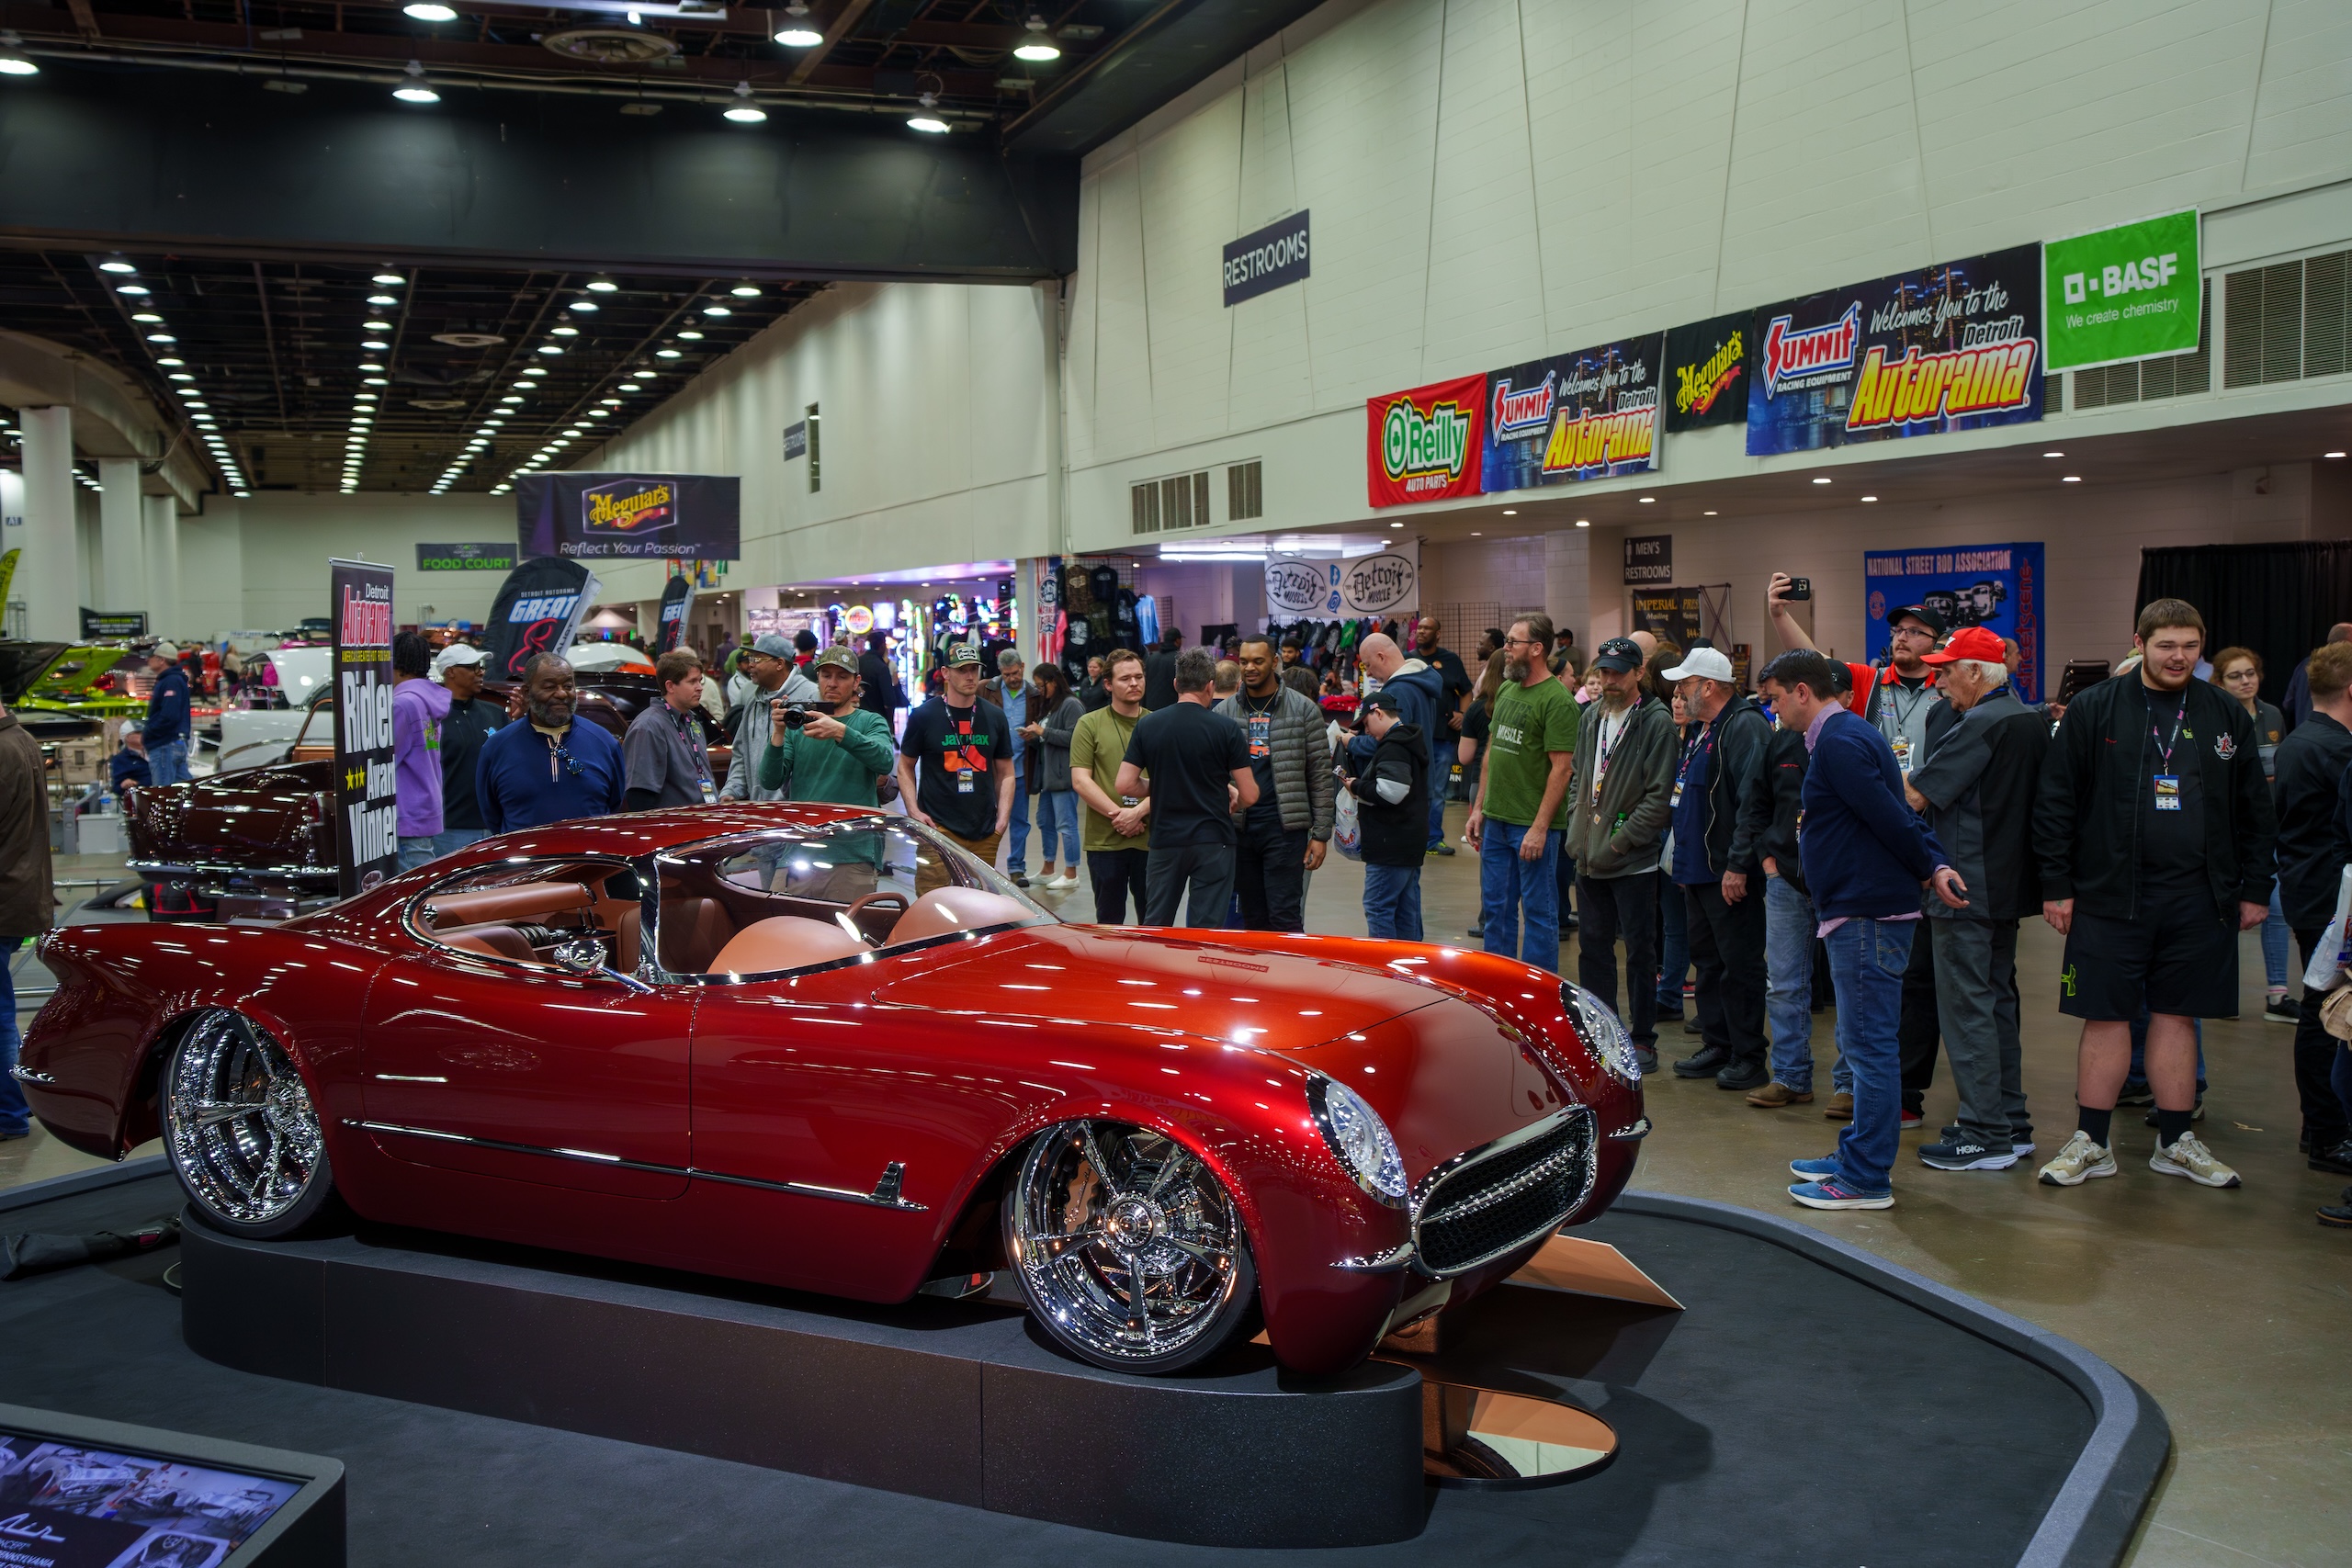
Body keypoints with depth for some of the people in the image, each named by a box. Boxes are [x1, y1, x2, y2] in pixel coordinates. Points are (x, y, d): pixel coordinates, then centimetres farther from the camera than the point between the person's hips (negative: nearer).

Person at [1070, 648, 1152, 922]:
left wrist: (1139, 812, -14)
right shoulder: (1090, 725, 3)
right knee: (1109, 923, 9)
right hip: (1104, 840, -1)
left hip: (1151, 839, 1)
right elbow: (1080, 780, -4)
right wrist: (1117, 814, -13)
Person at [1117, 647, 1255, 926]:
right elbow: (1249, 795, -8)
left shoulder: (1147, 725, 1)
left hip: (1165, 840, 3)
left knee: (1153, 928, 14)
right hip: (1213, 841, -3)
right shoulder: (1226, 728, -7)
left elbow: (1124, 785, -2)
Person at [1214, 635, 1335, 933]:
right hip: (1239, 827, 3)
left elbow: (1321, 774, 1)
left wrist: (1321, 833, -4)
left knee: (1285, 918, -6)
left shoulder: (1304, 710, 1)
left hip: (1285, 827, -3)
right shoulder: (1223, 712, 9)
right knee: (1252, 919, 10)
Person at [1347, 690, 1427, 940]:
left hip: (1391, 844, -11)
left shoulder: (1393, 747, -16)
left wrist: (1357, 786, -10)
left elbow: (1390, 791, -26)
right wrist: (1360, 783, 11)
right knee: (1407, 908, 14)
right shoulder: (1411, 741, 17)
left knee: (1377, 907, -8)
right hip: (1411, 842, 11)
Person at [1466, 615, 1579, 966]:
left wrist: (1540, 827, -20)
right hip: (1496, 820, 8)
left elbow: (1562, 768, -17)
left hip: (1532, 826, -8)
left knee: (1538, 911, 2)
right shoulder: (1506, 690, 12)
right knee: (1495, 909, 14)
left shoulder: (1557, 700, -13)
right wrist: (1478, 808, 14)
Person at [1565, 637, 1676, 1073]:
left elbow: (1659, 796, -13)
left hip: (1634, 860, -7)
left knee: (1640, 950, 1)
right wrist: (1577, 829, 7)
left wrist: (1620, 841, -16)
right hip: (1590, 857, 7)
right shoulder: (1591, 718, 11)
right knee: (1593, 943, 13)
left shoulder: (1656, 723, -10)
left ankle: (1642, 1037, 10)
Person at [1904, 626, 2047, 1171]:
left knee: (1967, 1007, -4)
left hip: (1967, 891, -10)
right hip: (2008, 885, 10)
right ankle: (2012, 1124, 23)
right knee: (1998, 1001, 16)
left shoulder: (1979, 726, -18)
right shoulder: (2033, 721, 11)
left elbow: (1915, 796, -18)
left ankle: (1984, 1136, 0)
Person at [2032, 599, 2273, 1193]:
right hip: (2110, 895, -2)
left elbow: (2254, 811, 13)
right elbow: (2055, 802, -1)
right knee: (2106, 1017, 2)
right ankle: (2091, 1142, 12)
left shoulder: (2227, 717, 8)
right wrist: (2056, 884, -5)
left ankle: (2176, 1142, 21)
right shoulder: (2094, 709, -1)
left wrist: (2256, 889, 10)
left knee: (2176, 1016, 10)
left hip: (2199, 899, 3)